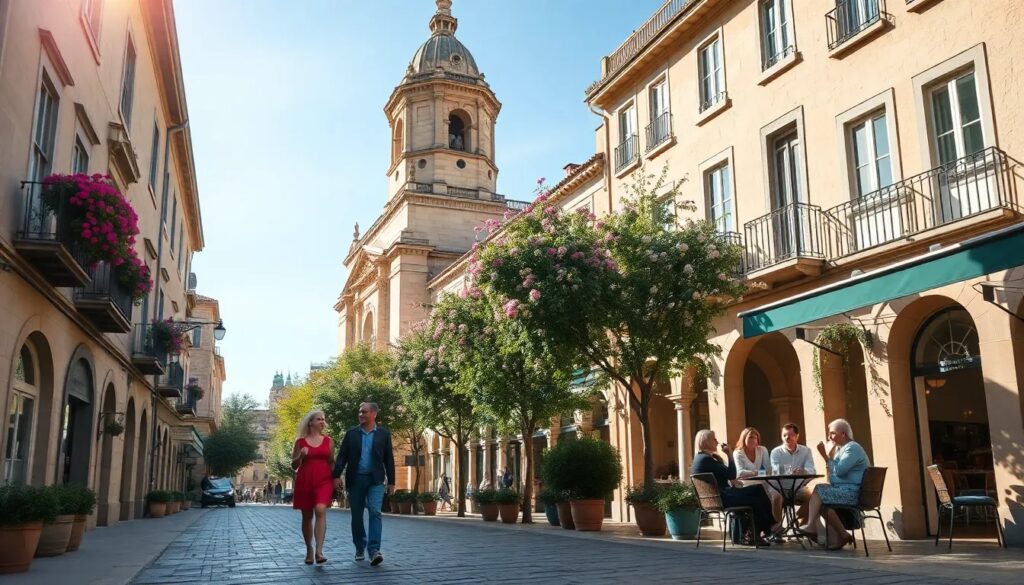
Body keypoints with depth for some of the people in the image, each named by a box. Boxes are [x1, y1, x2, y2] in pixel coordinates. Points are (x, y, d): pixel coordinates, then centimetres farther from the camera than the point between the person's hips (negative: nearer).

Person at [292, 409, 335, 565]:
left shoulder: (327, 440, 9)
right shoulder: (300, 441, 4)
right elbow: (294, 466, 8)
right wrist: (301, 455, -12)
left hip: (323, 480, 0)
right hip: (304, 481, 1)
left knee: (321, 511, -20)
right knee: (307, 516, 9)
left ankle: (319, 551, -26)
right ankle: (309, 549, 25)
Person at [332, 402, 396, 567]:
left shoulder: (384, 434, 3)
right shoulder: (351, 433, 5)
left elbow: (389, 459, 5)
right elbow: (342, 456, 2)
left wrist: (391, 482, 3)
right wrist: (337, 475, -10)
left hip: (375, 480, -1)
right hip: (355, 479, 2)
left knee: (375, 513, -14)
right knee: (357, 516, 8)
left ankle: (374, 550, -17)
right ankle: (360, 548, 23)